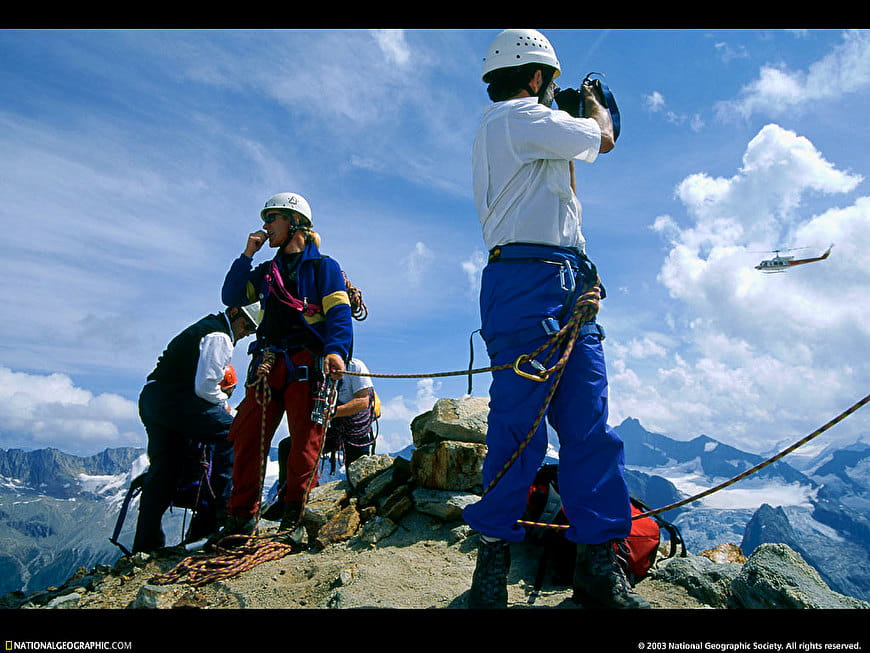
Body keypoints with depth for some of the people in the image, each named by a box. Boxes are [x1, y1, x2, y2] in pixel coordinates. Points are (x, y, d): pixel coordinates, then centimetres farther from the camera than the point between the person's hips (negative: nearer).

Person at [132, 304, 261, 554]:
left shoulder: (205, 327, 25)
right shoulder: (219, 336, -8)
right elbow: (205, 386, -17)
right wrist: (223, 404, 1)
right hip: (174, 400, -11)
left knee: (162, 472, 13)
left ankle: (145, 545, 18)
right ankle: (213, 517, -12)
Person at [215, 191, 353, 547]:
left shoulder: (323, 266, 7)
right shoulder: (267, 271, 26)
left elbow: (339, 312, -6)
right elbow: (231, 296, 18)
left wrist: (336, 349, -24)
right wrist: (247, 256, 11)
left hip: (307, 364, -5)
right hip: (269, 364, 5)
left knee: (306, 441, -8)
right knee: (248, 437, -2)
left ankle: (292, 520, 1)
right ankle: (241, 517, 5)